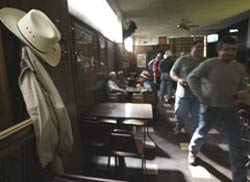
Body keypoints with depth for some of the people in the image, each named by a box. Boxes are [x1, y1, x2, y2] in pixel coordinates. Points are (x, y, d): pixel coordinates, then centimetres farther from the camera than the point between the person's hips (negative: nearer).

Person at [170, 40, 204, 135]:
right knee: (180, 115, 6)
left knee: (196, 117, 11)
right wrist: (178, 79, -21)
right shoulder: (183, 59, -1)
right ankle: (179, 125, 40)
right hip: (183, 93, -3)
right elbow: (172, 72, -2)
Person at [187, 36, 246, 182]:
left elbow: (241, 86, 17)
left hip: (230, 109, 4)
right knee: (201, 134, 15)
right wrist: (200, 96, -16)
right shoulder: (209, 64, -12)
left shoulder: (240, 68, 4)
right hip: (210, 108, -4)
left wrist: (240, 93, -7)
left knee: (236, 144, 7)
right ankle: (192, 152, 46)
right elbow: (192, 77, -10)